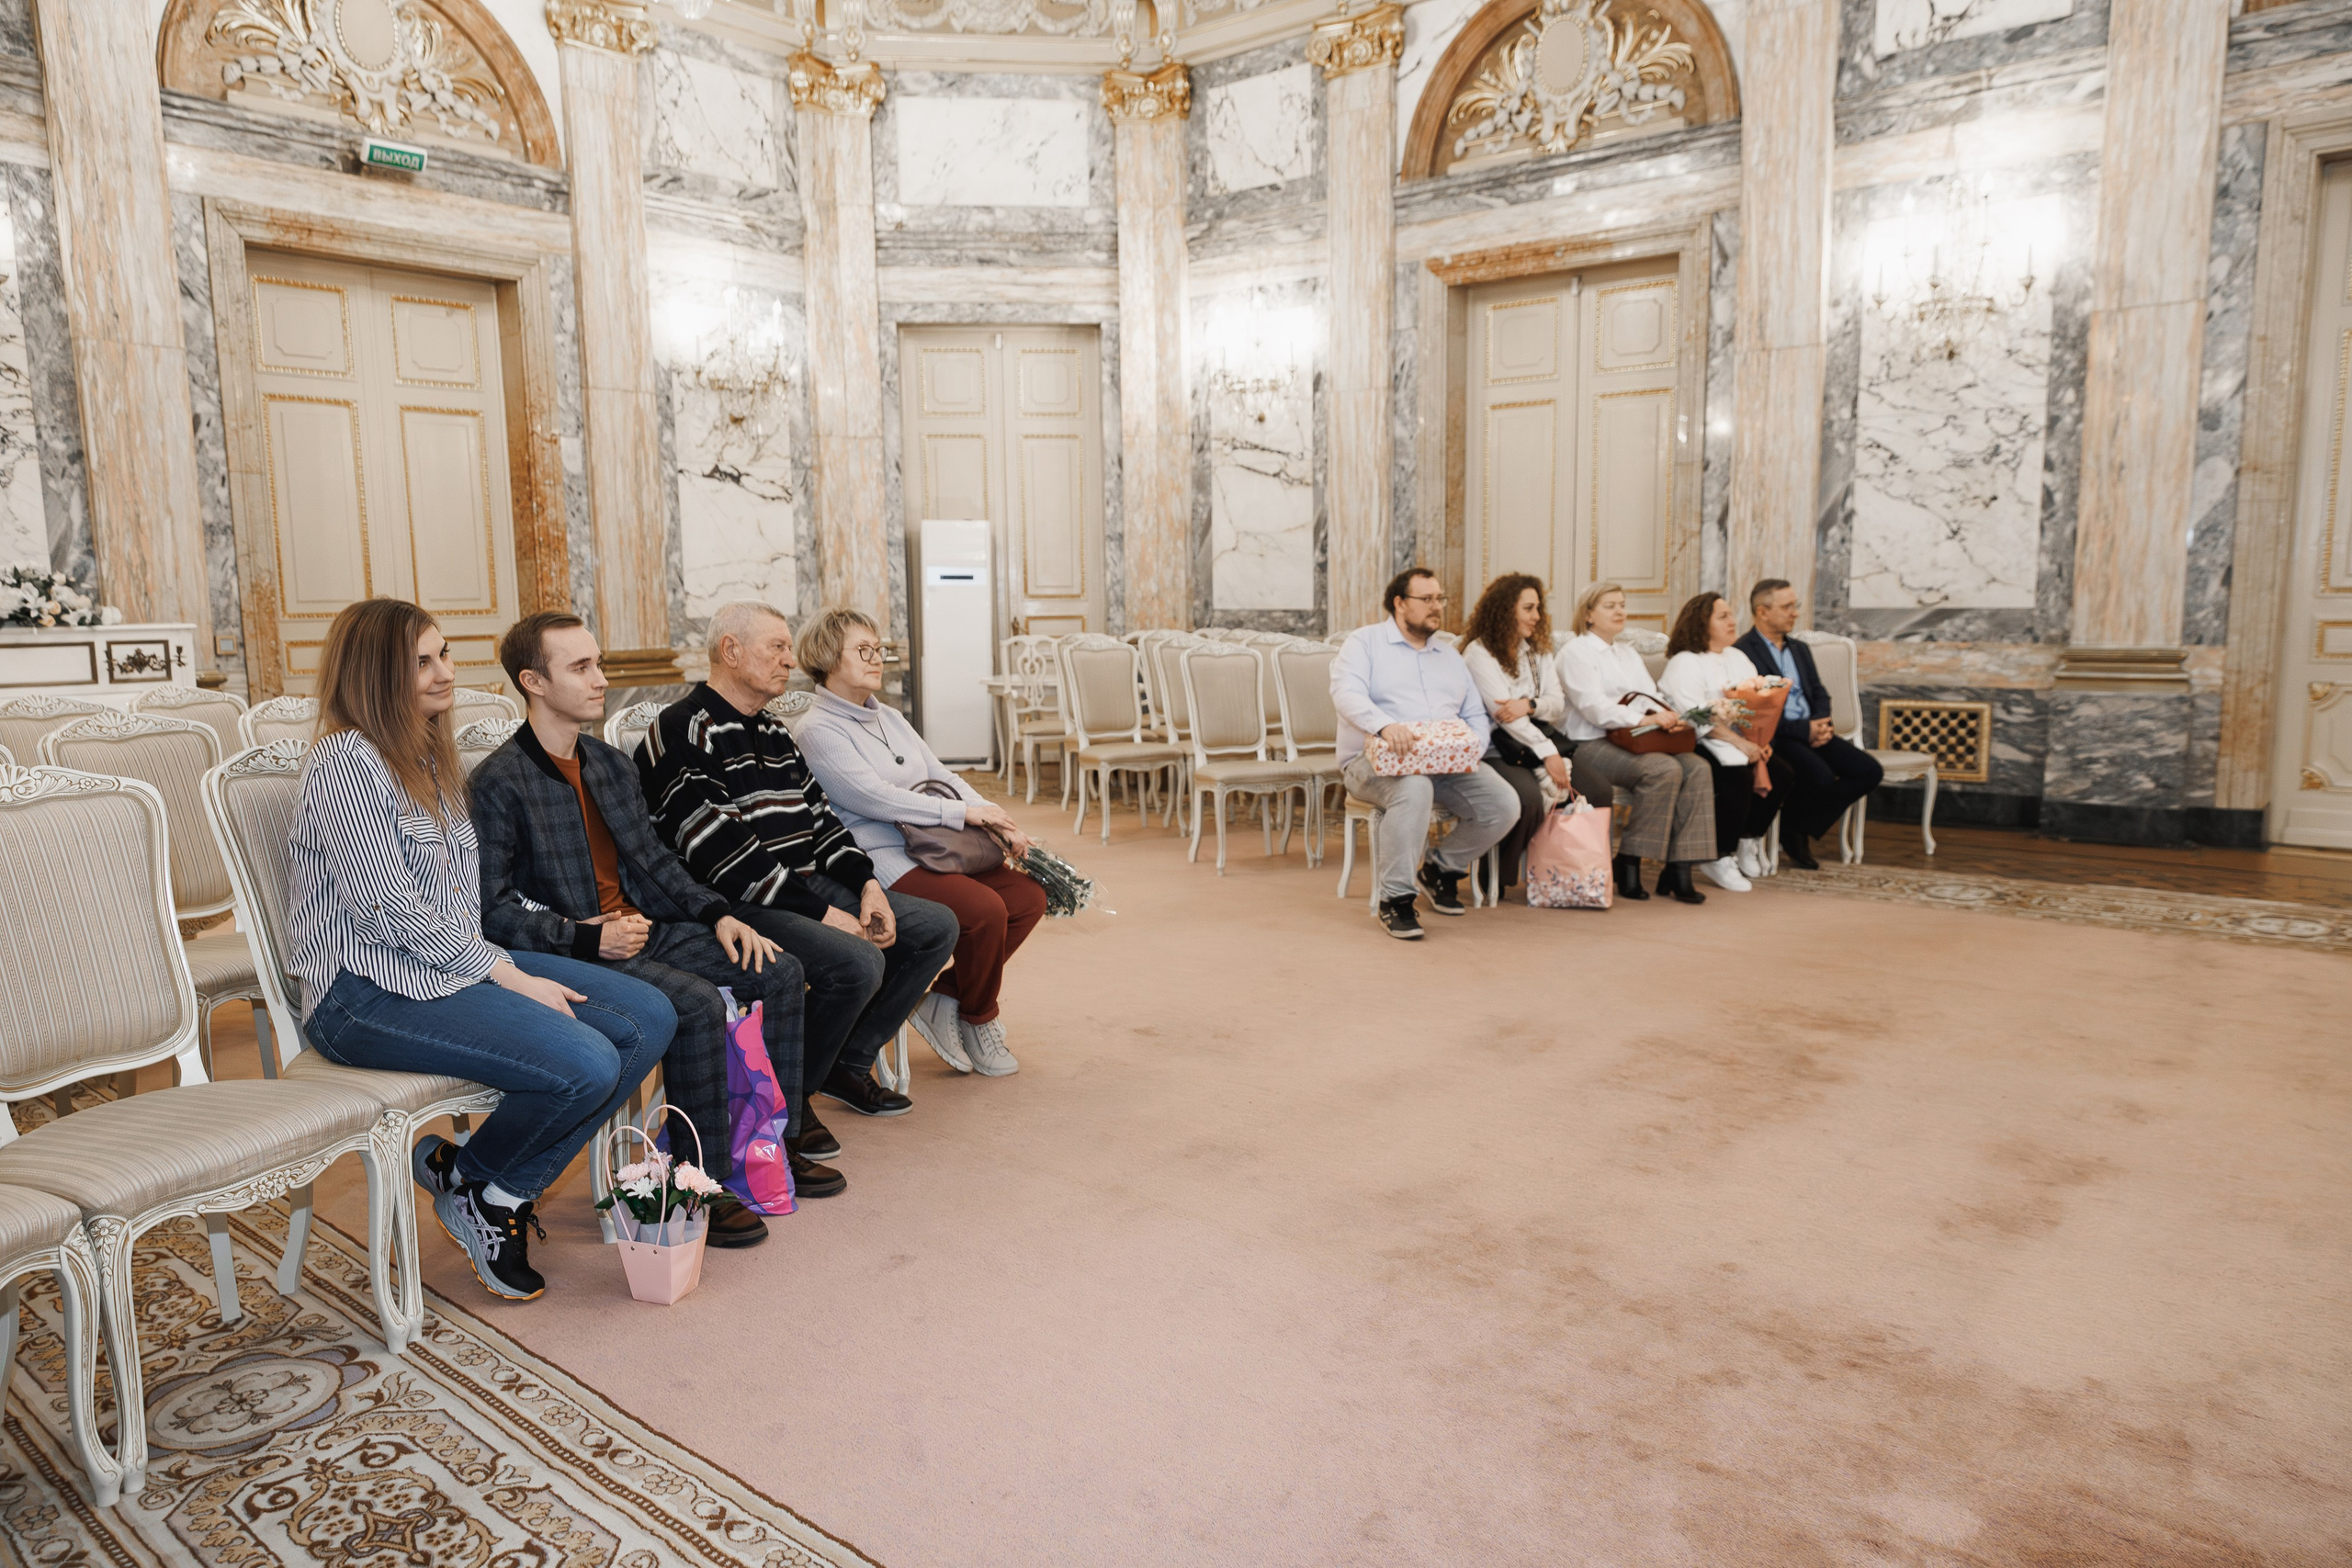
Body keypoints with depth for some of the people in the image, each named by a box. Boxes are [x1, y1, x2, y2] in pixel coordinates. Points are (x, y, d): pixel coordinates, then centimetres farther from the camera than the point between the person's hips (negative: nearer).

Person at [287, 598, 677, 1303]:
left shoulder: (432, 755, 16)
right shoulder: (347, 760, -12)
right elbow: (391, 913, -18)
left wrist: (504, 963, 0)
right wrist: (510, 976, -15)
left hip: (460, 962, 9)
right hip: (367, 993, -9)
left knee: (649, 1019, -6)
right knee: (585, 1066, -26)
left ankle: (505, 1189, 5)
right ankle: (470, 1184, 5)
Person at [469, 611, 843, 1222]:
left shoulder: (612, 765, 15)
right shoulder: (498, 783, -10)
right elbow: (492, 908, -14)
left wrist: (717, 914, 4)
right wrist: (588, 938, -21)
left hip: (642, 927, 8)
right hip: (570, 954, -8)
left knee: (779, 971, -3)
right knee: (699, 1004, -30)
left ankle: (778, 1138, 8)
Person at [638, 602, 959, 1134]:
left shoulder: (773, 732, 19)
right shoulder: (684, 732, -12)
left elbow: (819, 816, 20)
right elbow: (722, 855, -20)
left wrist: (867, 884, 2)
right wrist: (822, 913, -21)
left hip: (810, 885, 10)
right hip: (737, 906, -10)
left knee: (936, 926, 4)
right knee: (857, 963, -31)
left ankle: (848, 1063, 14)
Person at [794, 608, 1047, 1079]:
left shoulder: (889, 717, 20)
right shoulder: (818, 731, -7)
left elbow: (940, 775, 14)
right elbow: (875, 797, -18)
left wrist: (1001, 823, -1)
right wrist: (963, 813, -18)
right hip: (883, 863, -9)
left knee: (1028, 897, -7)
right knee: (984, 909, -27)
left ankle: (944, 1001, 4)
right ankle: (978, 1021, 1)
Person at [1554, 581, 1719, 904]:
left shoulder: (1628, 652, 27)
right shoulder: (1576, 650, 1)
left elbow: (1654, 695, 17)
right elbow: (1593, 706, -12)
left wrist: (1667, 717, -7)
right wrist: (1642, 720, -22)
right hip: (1593, 745, -7)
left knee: (1696, 768, -19)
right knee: (1665, 769, -31)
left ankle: (1679, 868, -21)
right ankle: (1629, 864, -20)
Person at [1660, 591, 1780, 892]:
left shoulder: (1738, 658, 20)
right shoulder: (1684, 663, -4)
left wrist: (1758, 741, -9)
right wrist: (1739, 742, -23)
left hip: (1743, 741, 7)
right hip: (1697, 745, -7)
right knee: (1738, 775, -32)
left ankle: (1748, 839, 4)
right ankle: (1719, 859, -20)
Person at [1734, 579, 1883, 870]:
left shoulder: (1799, 648, 21)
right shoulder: (1743, 652, -7)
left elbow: (1819, 693, 18)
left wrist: (1823, 725, -5)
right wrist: (1805, 730, -19)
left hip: (1812, 733, 8)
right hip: (1774, 737, -8)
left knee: (1870, 771, -9)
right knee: (1820, 777, -32)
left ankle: (1802, 830, 1)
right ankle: (1790, 833, 0)